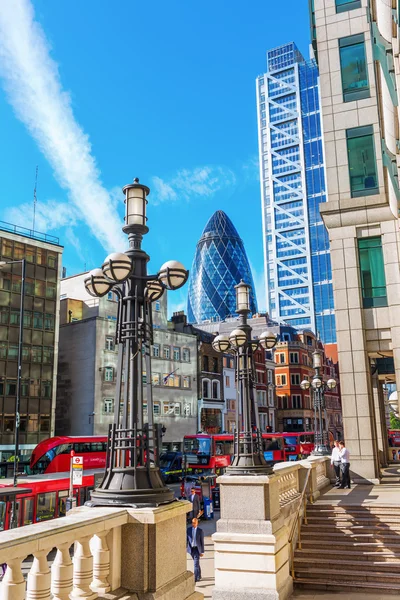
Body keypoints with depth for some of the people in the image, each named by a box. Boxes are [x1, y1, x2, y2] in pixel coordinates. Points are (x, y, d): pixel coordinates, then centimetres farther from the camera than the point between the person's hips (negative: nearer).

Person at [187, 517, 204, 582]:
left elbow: (202, 542, -5)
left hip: (197, 549, -3)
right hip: (191, 549, 3)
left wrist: (202, 552, -4)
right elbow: (186, 540, 1)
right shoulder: (188, 530, -2)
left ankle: (195, 578, -8)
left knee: (196, 563, -11)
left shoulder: (200, 531, -8)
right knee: (196, 563, 17)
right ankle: (199, 576, 33)